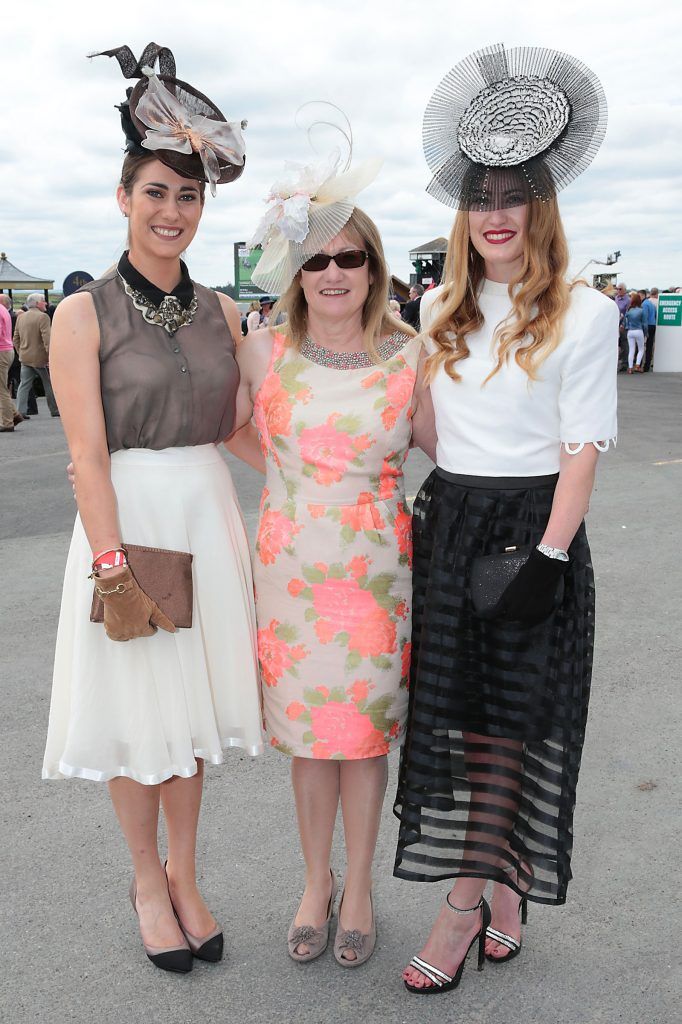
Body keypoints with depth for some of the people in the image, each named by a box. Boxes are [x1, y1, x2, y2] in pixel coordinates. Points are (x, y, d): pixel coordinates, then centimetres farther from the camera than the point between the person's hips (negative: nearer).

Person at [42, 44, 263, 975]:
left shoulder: (221, 311, 8)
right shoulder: (85, 313, -6)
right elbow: (87, 453, -11)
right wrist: (114, 564, -15)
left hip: (209, 514, 4)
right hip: (125, 517, -4)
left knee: (192, 702, 13)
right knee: (136, 712, 7)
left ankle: (185, 876, 31)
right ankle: (147, 878, 29)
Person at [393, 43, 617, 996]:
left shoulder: (582, 312, -5)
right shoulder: (441, 308, 11)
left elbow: (583, 445, -9)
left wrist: (547, 556, -15)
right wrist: (429, 509, 7)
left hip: (534, 527, -4)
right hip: (449, 525, 5)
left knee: (513, 713, 4)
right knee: (451, 709, 6)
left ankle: (476, 894, 20)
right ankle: (487, 888, 20)